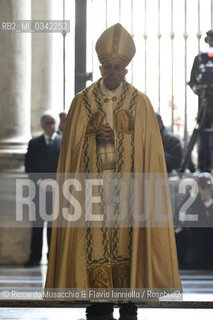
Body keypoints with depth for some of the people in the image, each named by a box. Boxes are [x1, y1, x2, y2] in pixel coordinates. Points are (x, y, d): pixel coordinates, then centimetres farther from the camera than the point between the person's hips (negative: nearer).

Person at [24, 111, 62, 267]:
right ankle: (35, 257, 4)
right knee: (37, 224, 1)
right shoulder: (34, 143, 9)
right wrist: (40, 182, -8)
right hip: (39, 189, 1)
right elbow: (29, 167, 6)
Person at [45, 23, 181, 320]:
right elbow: (72, 146, 8)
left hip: (127, 184, -1)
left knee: (127, 238, -4)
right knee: (95, 240, -5)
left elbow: (150, 151, 4)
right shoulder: (83, 101, 9)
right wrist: (95, 136, -10)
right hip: (92, 183, 1)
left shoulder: (140, 103, 7)